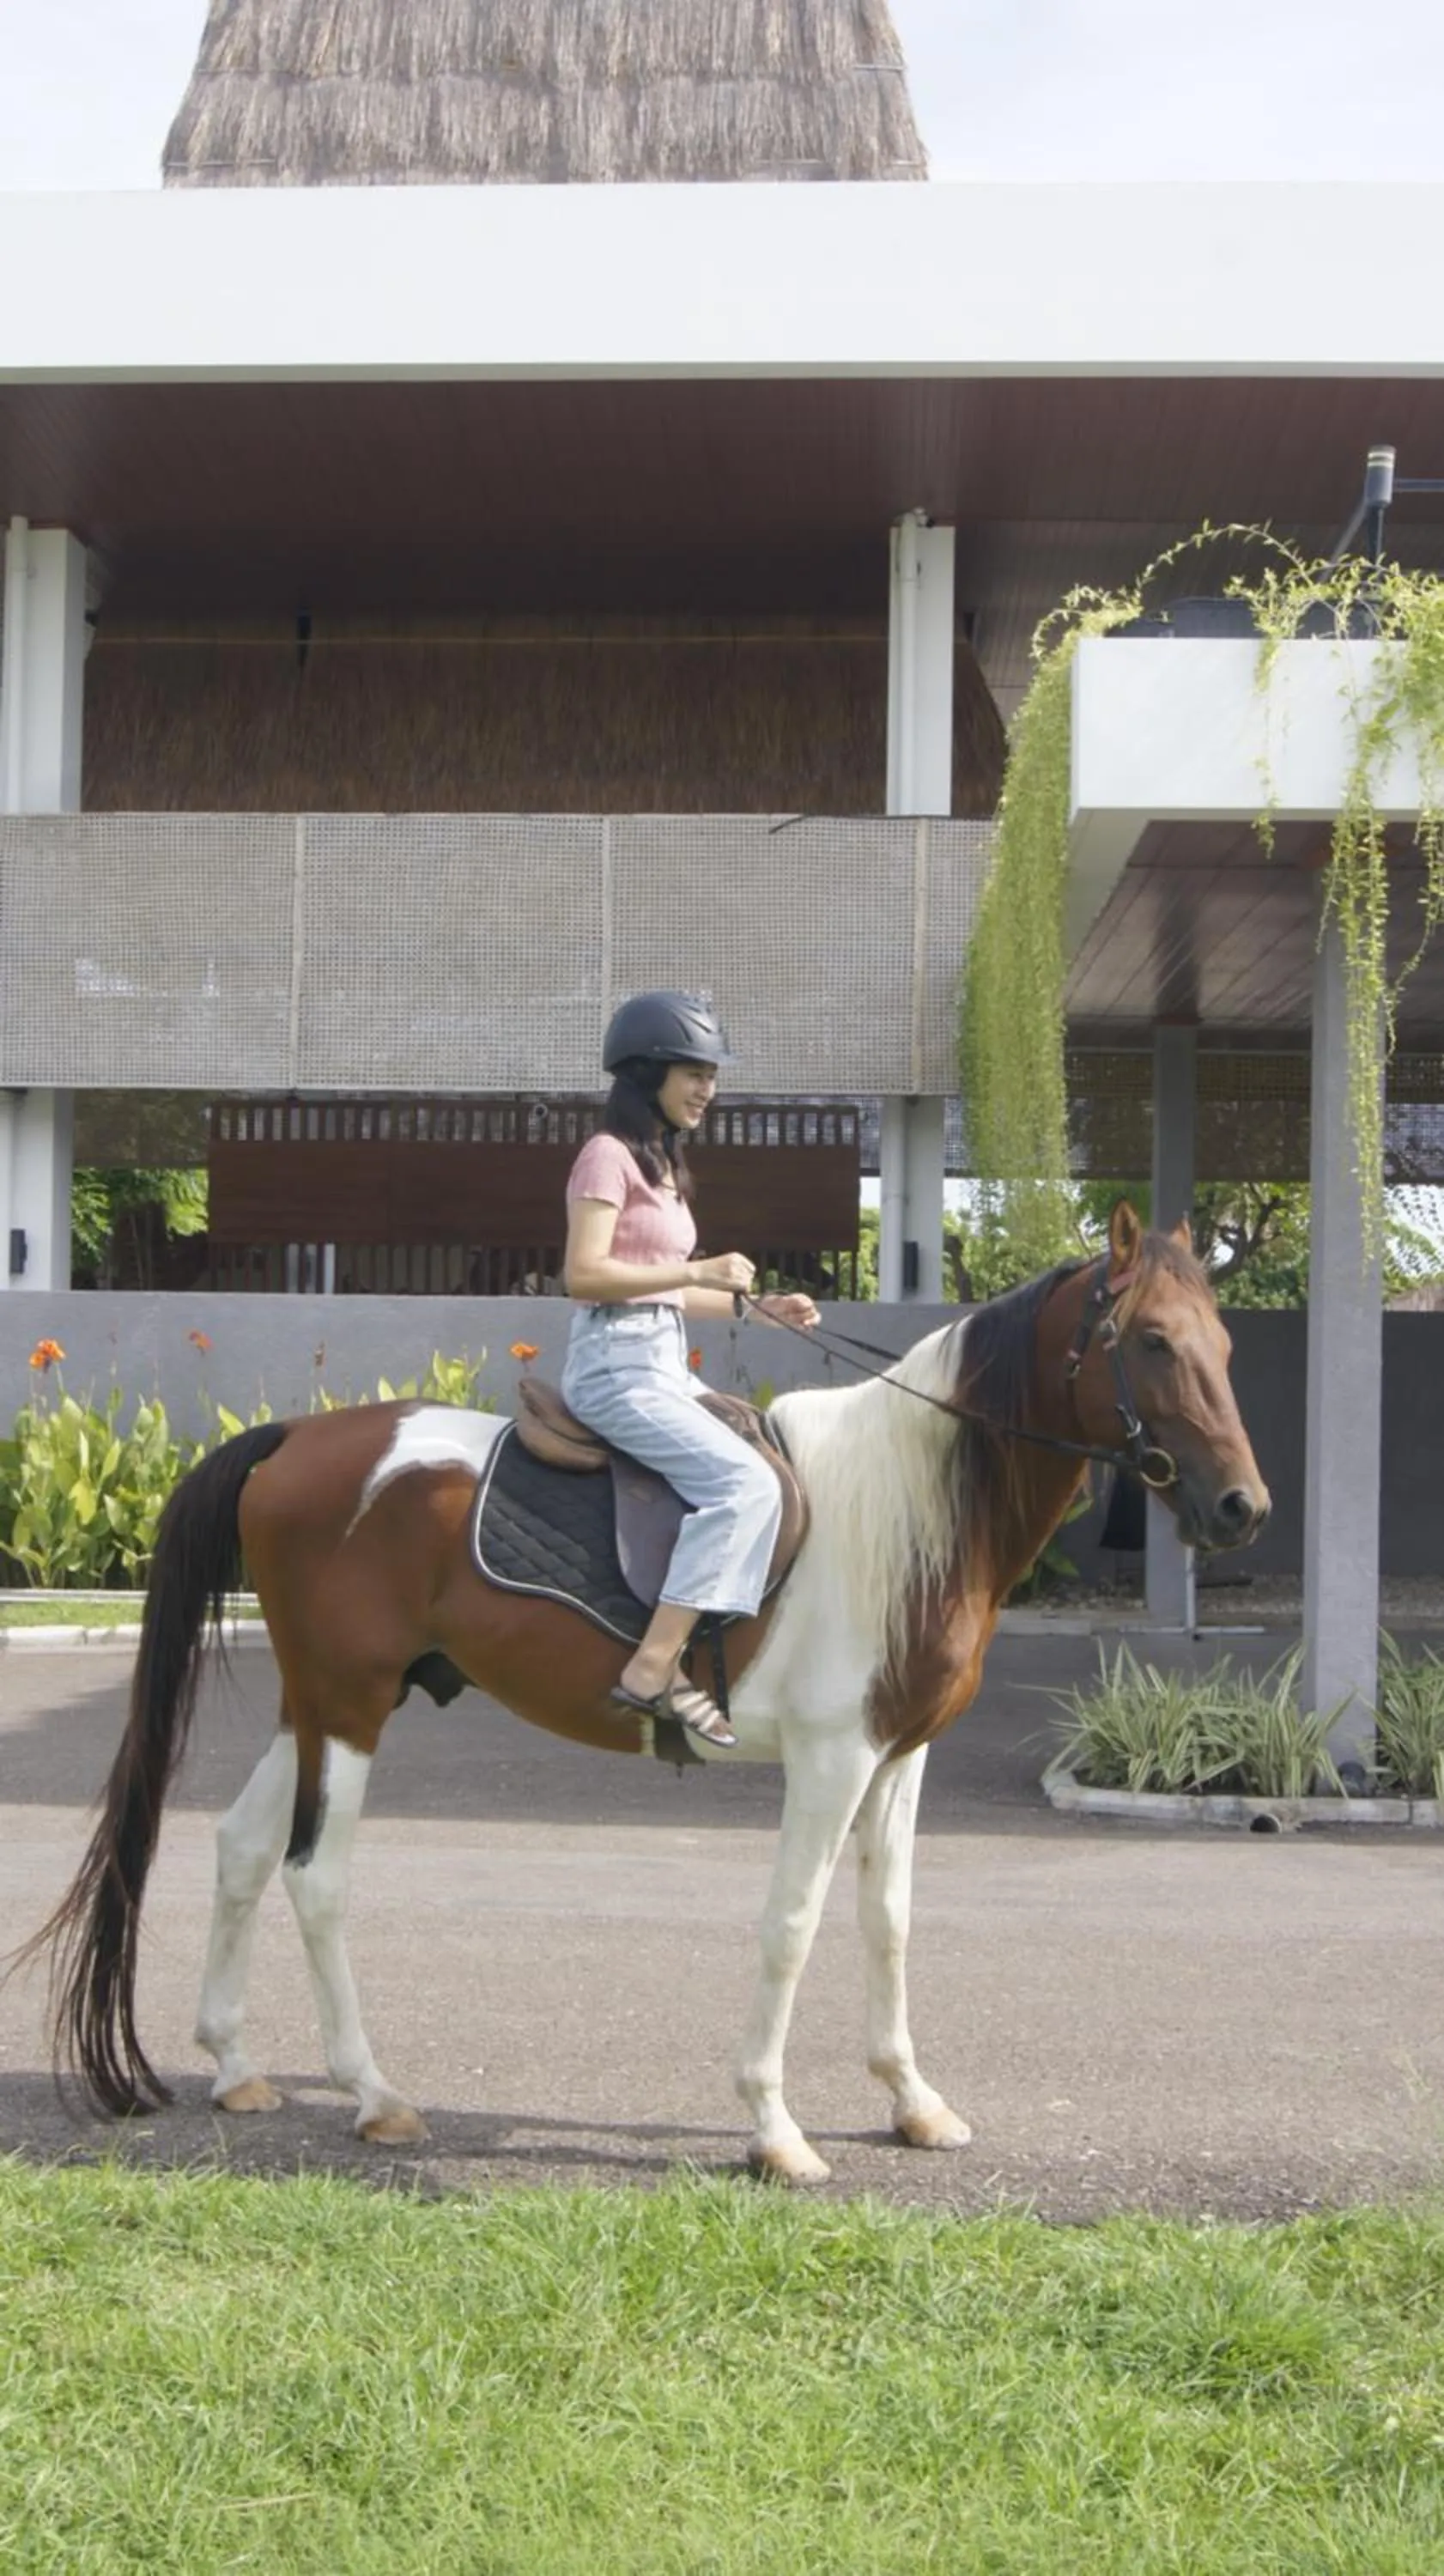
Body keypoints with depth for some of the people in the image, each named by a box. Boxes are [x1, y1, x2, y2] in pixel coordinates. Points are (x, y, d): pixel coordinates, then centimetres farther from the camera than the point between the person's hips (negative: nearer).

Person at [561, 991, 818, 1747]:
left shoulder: (662, 1163, 19)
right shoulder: (609, 1155, -9)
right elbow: (584, 1273, -19)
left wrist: (753, 1305, 11)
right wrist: (698, 1270, -21)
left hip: (665, 1364, 10)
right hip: (616, 1364, -10)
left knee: (770, 1460, 7)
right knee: (745, 1481, -23)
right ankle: (653, 1670, -26)